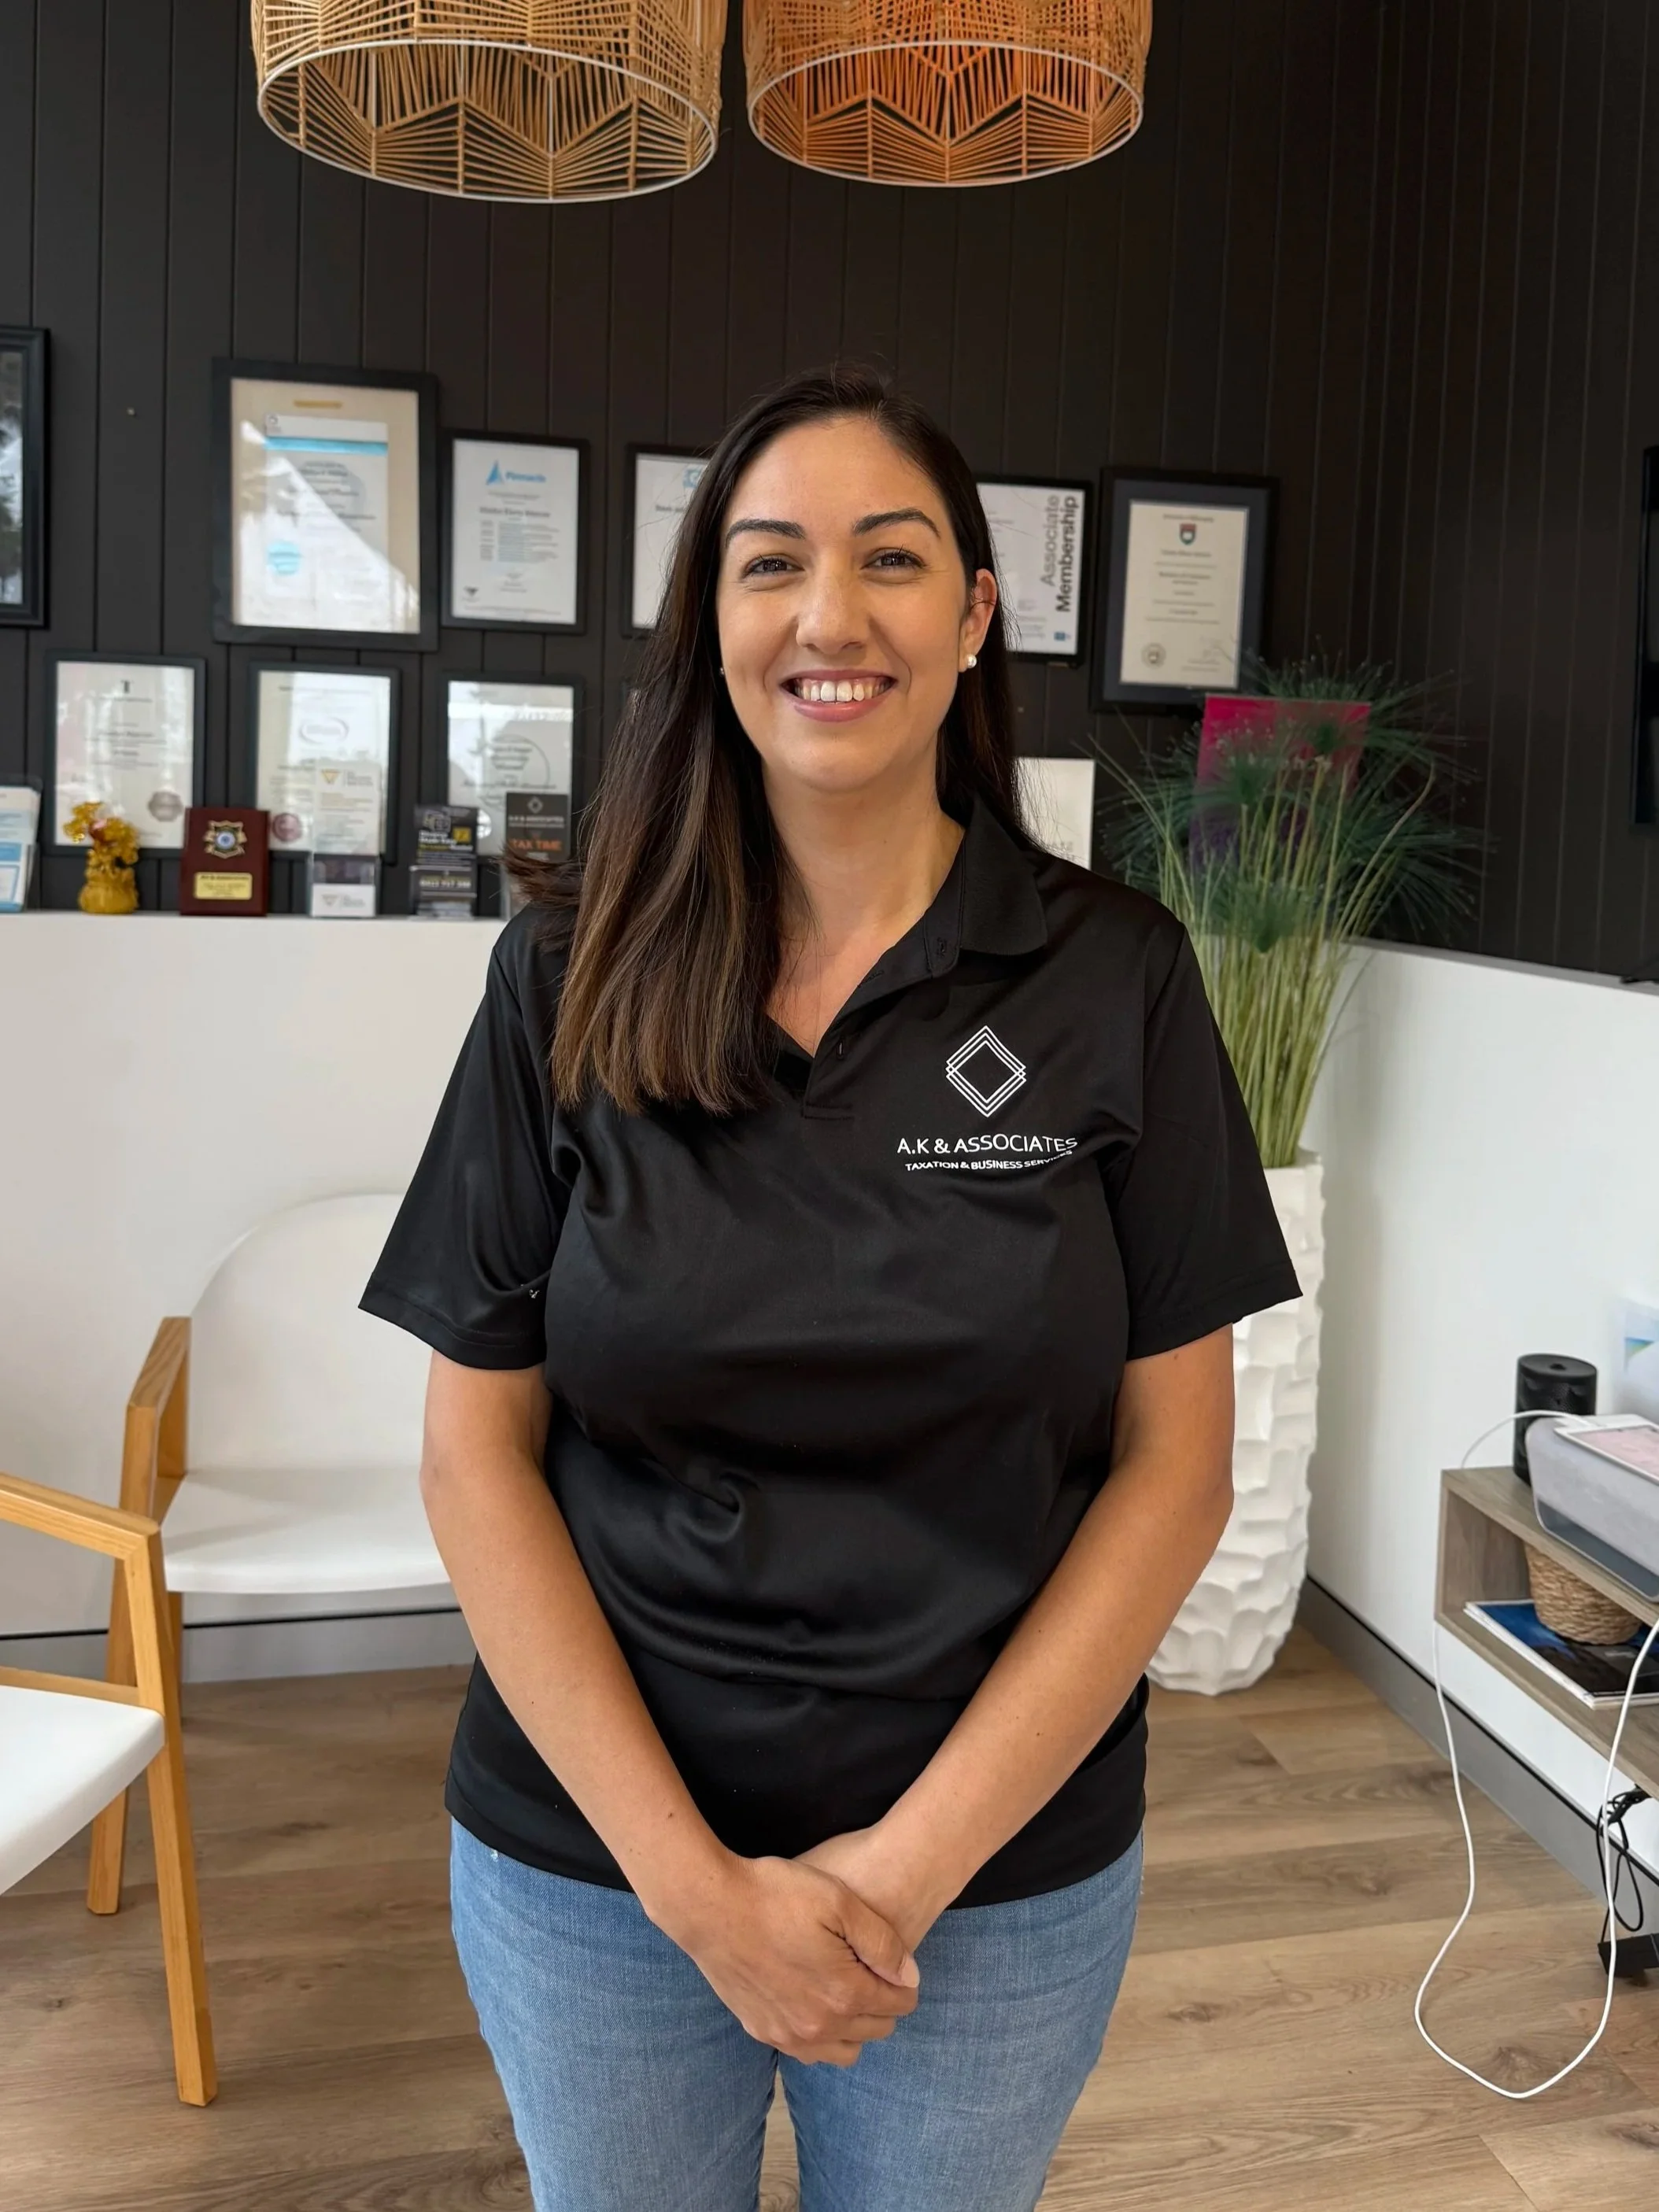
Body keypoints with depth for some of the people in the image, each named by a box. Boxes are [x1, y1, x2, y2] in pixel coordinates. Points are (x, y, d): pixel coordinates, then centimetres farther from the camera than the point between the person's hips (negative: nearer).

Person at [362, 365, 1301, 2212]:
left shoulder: (1114, 978, -8)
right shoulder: (570, 979, -7)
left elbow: (1174, 1462, -7)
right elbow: (477, 1452, -6)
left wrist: (917, 1856, -12)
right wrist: (692, 1875, -12)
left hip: (1008, 1878, 0)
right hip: (590, 1855, 1)